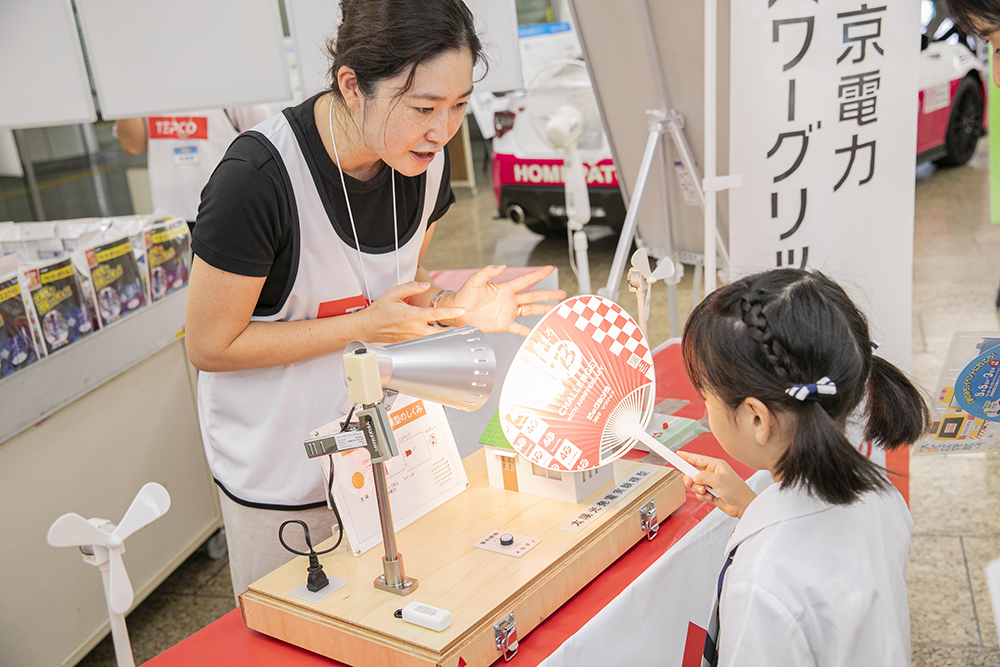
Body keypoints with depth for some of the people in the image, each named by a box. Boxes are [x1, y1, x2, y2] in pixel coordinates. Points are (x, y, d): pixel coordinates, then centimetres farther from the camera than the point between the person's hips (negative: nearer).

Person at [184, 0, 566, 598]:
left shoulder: (425, 160, -9)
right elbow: (210, 346, -19)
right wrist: (365, 325, -23)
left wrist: (455, 305, -15)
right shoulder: (261, 176, -28)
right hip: (279, 479, -5)